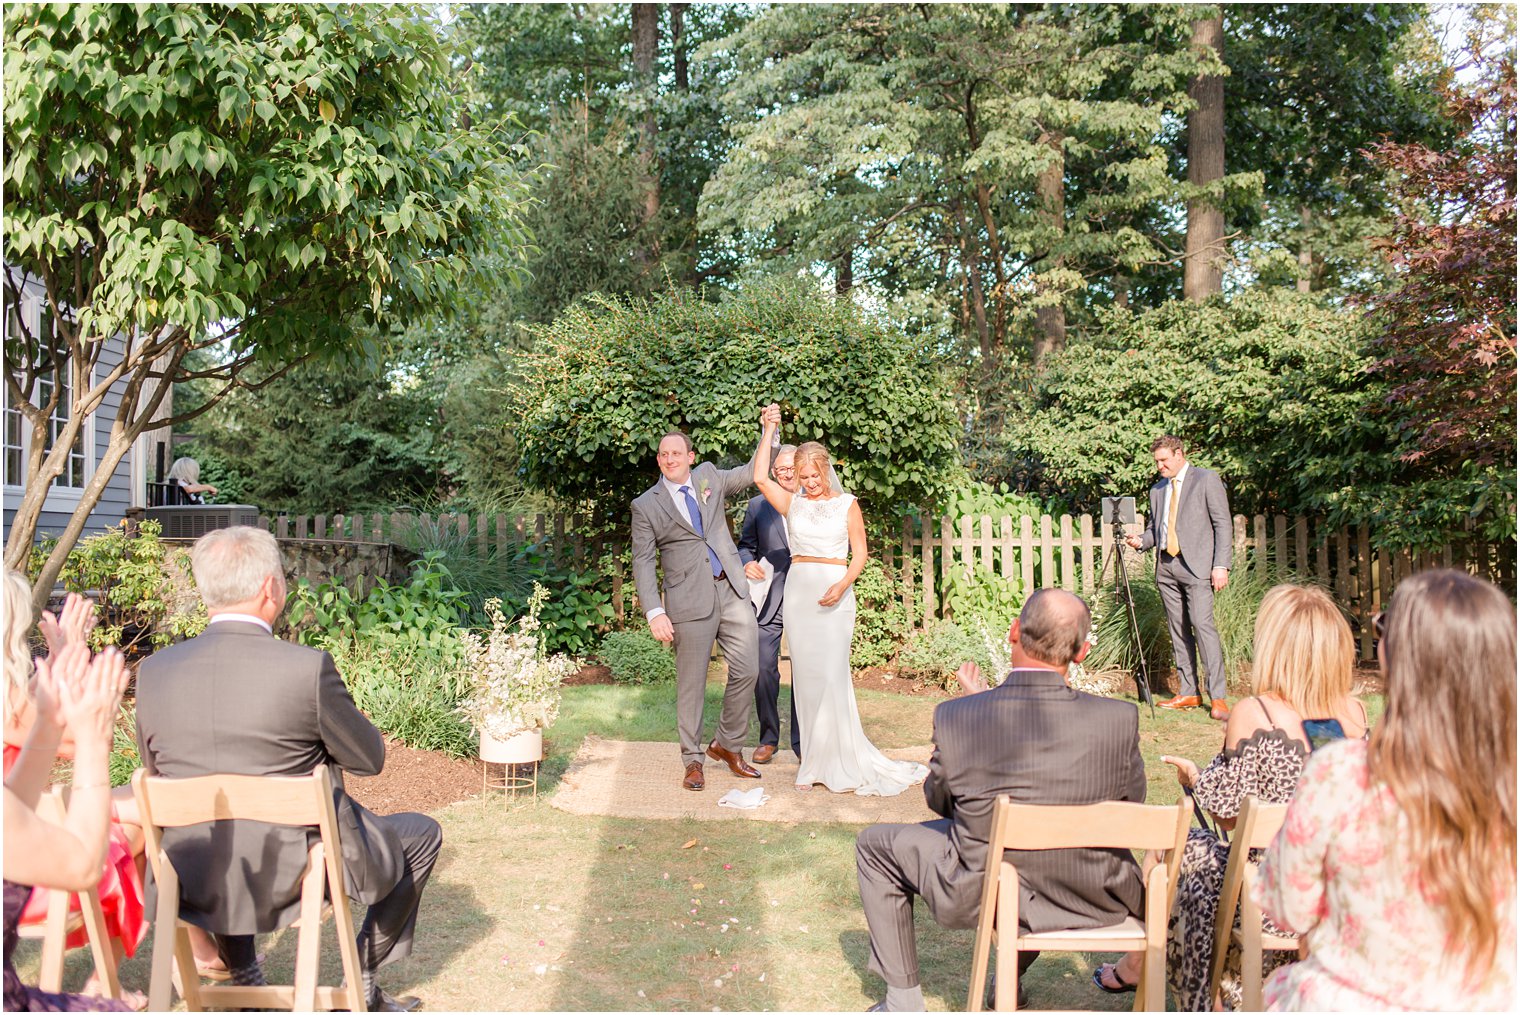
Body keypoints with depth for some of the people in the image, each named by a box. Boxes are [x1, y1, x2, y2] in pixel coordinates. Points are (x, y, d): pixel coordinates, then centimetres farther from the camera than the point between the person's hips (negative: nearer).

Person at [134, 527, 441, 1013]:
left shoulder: (154, 670, -7)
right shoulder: (307, 667, -21)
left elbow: (154, 769, 8)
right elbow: (369, 759, -9)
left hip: (199, 881, 5)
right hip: (300, 872, -4)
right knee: (422, 835, 21)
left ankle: (241, 975, 40)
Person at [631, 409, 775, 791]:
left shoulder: (708, 476, 12)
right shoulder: (646, 506, 1)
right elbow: (643, 563, -2)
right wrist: (654, 613, -12)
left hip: (733, 591, 4)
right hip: (690, 601, -4)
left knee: (747, 670, 4)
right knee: (691, 683, 1)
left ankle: (727, 745, 24)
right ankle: (693, 761, 16)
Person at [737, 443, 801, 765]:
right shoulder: (758, 505, 8)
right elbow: (745, 545, 12)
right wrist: (747, 563, -9)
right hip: (768, 600, 0)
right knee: (764, 669, 1)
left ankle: (802, 742, 13)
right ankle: (768, 738, 18)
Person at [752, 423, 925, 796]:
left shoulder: (846, 504, 6)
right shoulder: (792, 503, 10)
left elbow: (859, 552, 3)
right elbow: (760, 477, -4)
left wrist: (842, 585, -14)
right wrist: (769, 430, -2)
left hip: (834, 592, -2)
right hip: (798, 590, 2)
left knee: (832, 672, -9)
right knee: (805, 674, 2)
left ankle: (840, 760, 1)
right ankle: (813, 761, 10)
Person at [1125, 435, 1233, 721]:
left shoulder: (1207, 480, 1)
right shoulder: (1157, 489, 18)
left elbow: (1222, 524, -3)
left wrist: (1221, 565, -11)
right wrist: (1141, 540, 1)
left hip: (1196, 565, -6)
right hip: (1166, 566, 6)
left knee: (1202, 624, -15)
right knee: (1177, 630, 6)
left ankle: (1217, 697, -13)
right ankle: (1188, 692, 12)